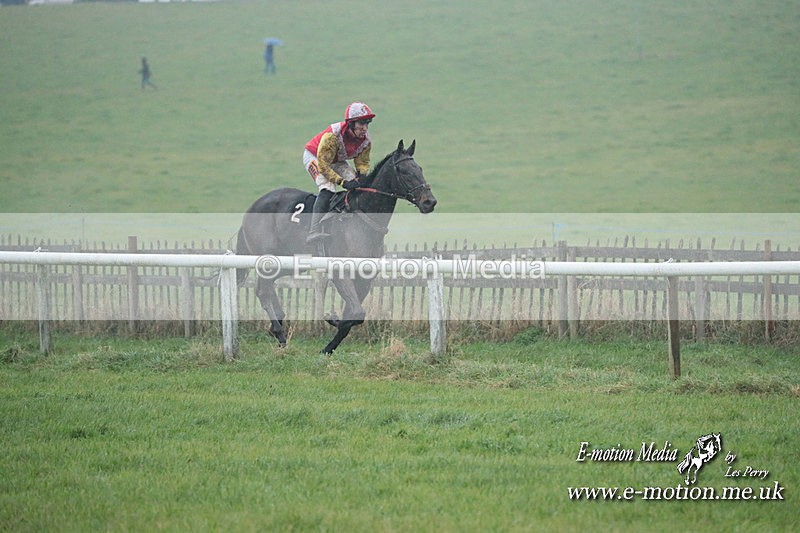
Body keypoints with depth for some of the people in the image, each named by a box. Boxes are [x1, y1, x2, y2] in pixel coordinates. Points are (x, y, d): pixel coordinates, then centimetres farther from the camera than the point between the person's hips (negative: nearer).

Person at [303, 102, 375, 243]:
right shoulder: (332, 136, -38)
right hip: (314, 157, -7)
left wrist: (361, 174, -25)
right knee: (328, 187, -30)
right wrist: (342, 182, -42)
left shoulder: (366, 141, -18)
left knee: (358, 185, -9)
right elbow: (323, 165, -35)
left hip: (338, 161, 7)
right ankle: (314, 231, -41)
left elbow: (363, 162, -1)